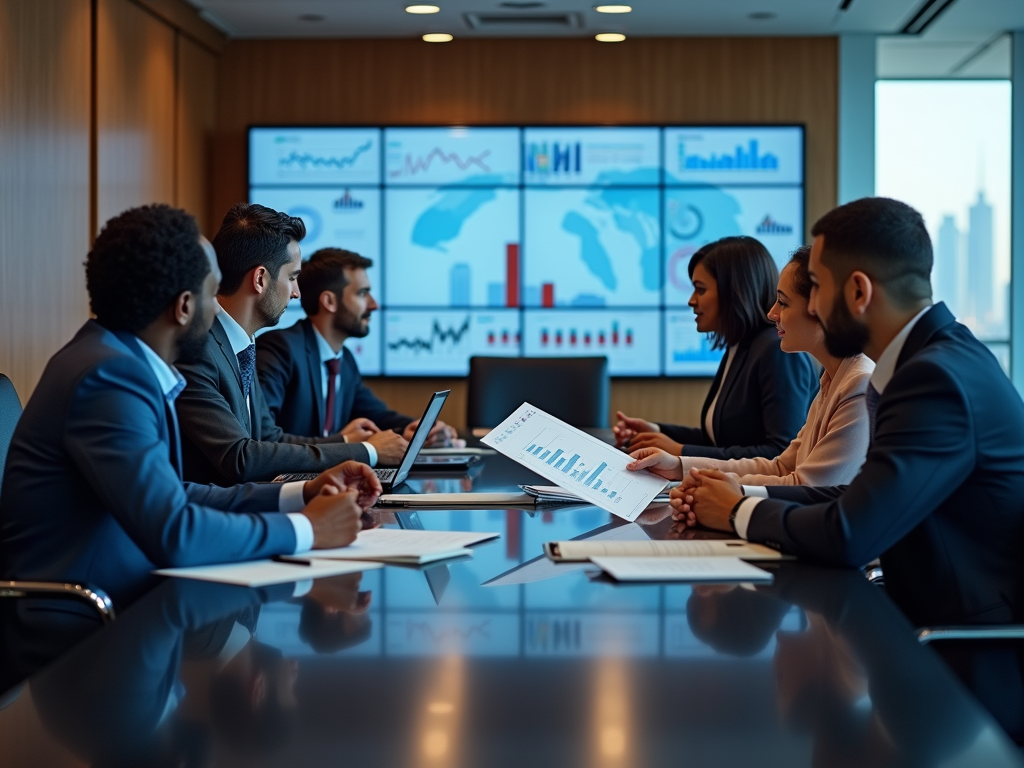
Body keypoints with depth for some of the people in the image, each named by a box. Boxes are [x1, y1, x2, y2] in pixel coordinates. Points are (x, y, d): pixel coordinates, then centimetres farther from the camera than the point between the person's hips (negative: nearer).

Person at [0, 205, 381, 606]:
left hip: (103, 604, 8)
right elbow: (173, 534, -25)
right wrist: (306, 529, -14)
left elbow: (170, 497, 12)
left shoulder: (117, 358, 6)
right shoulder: (110, 375, -20)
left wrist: (299, 494, 5)